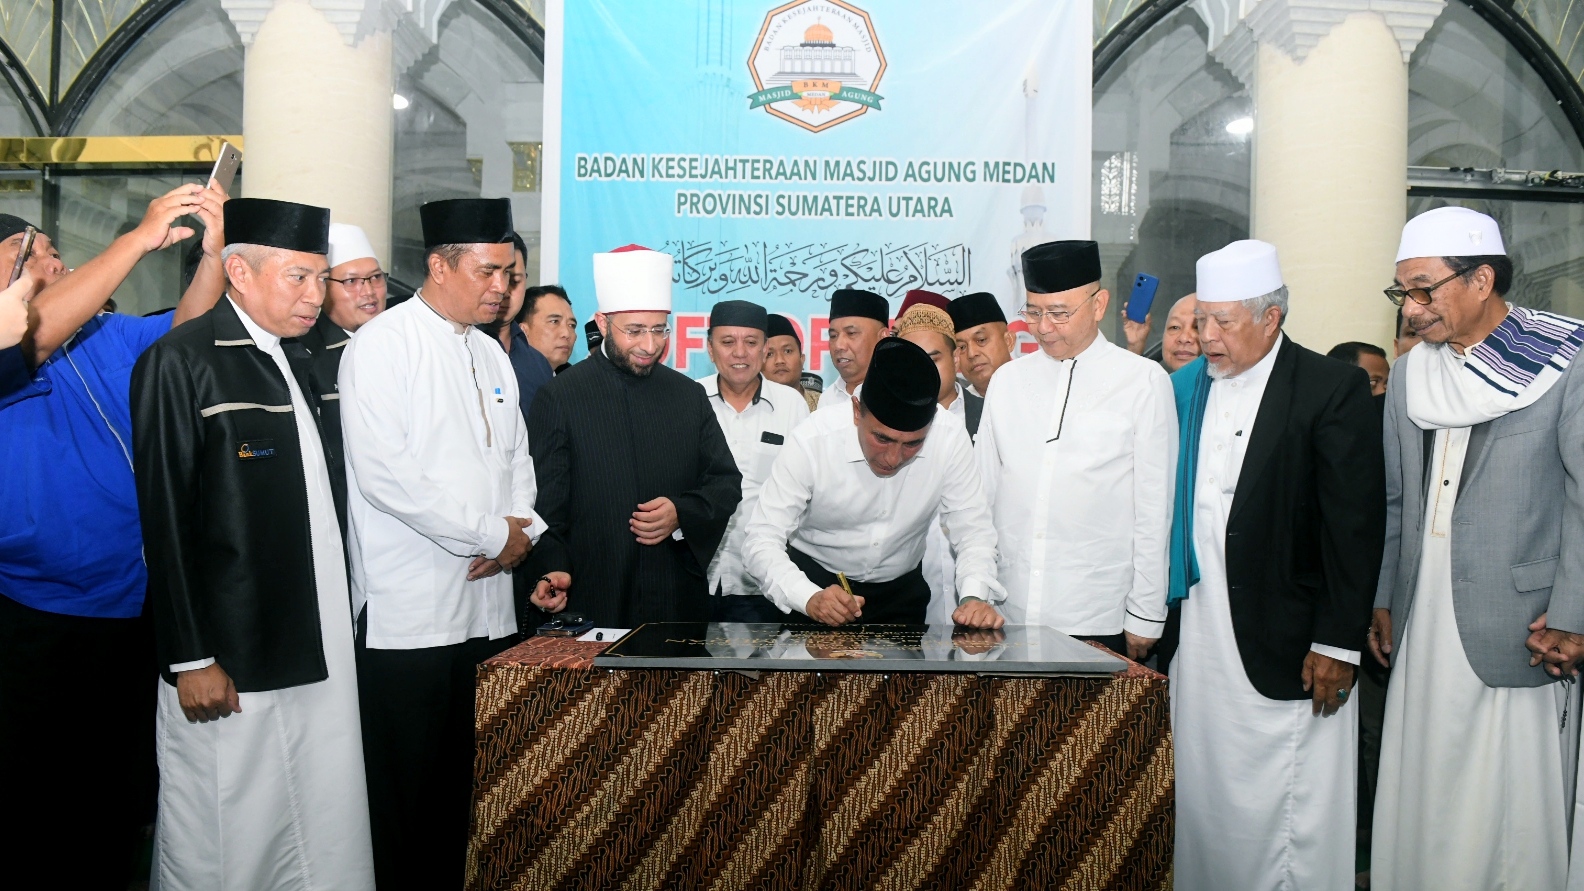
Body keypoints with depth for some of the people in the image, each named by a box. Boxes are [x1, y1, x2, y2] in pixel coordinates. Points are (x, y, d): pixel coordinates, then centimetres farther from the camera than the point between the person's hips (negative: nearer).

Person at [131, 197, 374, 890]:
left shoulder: (297, 364, 14)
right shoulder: (180, 362, -9)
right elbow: (166, 520, -12)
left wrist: (335, 630, 13)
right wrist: (190, 658, -14)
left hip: (319, 660, 7)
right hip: (229, 667, -7)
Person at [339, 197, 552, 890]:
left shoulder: (490, 354, 16)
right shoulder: (383, 345, -7)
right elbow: (383, 473, -17)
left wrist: (522, 534, -1)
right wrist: (491, 534, -12)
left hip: (487, 606, 7)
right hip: (409, 613, -7)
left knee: (464, 787, 13)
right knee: (404, 793, 3)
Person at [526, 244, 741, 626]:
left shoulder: (690, 396, 10)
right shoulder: (559, 398, -2)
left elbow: (727, 483, 11)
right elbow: (544, 506, -5)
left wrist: (683, 515, -8)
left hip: (681, 599, 4)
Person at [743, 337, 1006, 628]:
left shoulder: (950, 438, -17)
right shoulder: (812, 440, -22)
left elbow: (972, 531, -9)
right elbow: (762, 541, -20)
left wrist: (975, 597, -27)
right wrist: (809, 598, -37)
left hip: (900, 591, 2)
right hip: (814, 581, -2)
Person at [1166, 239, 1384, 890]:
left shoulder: (1334, 389, -6)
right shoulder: (1186, 387, 9)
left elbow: (1357, 526, -9)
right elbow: (1168, 507, 10)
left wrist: (1338, 643, -11)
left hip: (1285, 642, -5)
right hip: (1197, 634, 5)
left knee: (1286, 810, 3)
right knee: (1201, 796, 12)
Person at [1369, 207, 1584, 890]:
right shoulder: (1409, 376, 11)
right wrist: (1381, 598, 13)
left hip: (1517, 636, -5)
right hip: (1421, 633, 5)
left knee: (1508, 806, 2)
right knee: (1416, 800, 10)